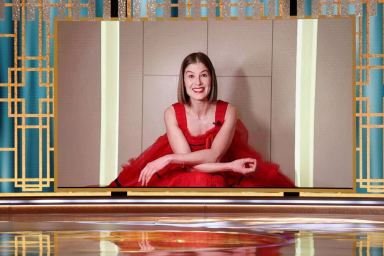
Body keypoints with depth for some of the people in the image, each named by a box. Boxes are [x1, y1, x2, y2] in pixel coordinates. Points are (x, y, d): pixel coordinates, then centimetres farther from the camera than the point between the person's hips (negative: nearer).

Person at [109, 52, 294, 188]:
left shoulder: (228, 112, -8)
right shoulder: (172, 114, -8)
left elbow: (213, 156, -20)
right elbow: (186, 162, -17)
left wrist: (168, 159, -27)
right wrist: (230, 167, -27)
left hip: (222, 182, 1)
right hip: (181, 182, 0)